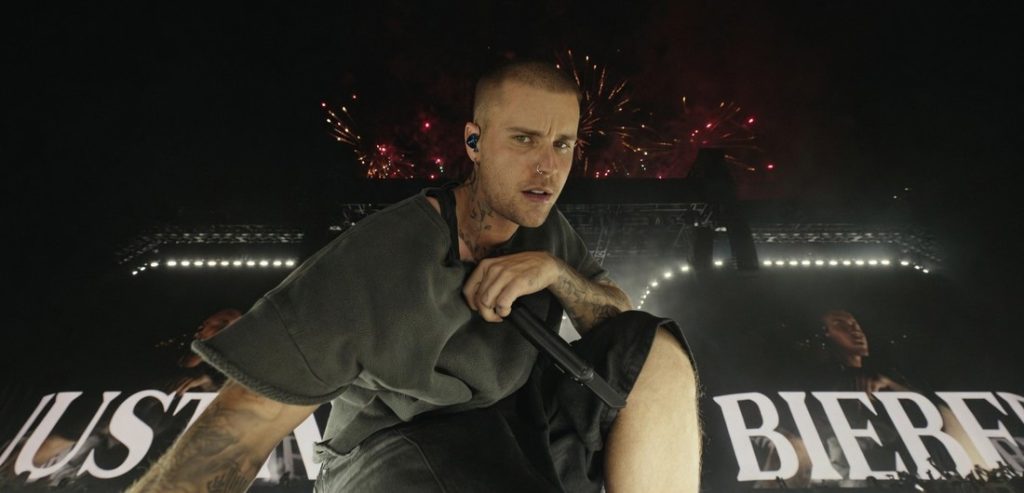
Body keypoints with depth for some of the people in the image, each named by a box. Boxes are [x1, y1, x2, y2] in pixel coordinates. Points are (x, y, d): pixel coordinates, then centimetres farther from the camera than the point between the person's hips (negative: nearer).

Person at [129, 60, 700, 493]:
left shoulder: (545, 225, -1)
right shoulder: (388, 258, -24)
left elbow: (623, 322, 0)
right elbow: (236, 430, -23)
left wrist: (553, 271, -20)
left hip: (520, 414, 7)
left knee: (657, 349, -13)